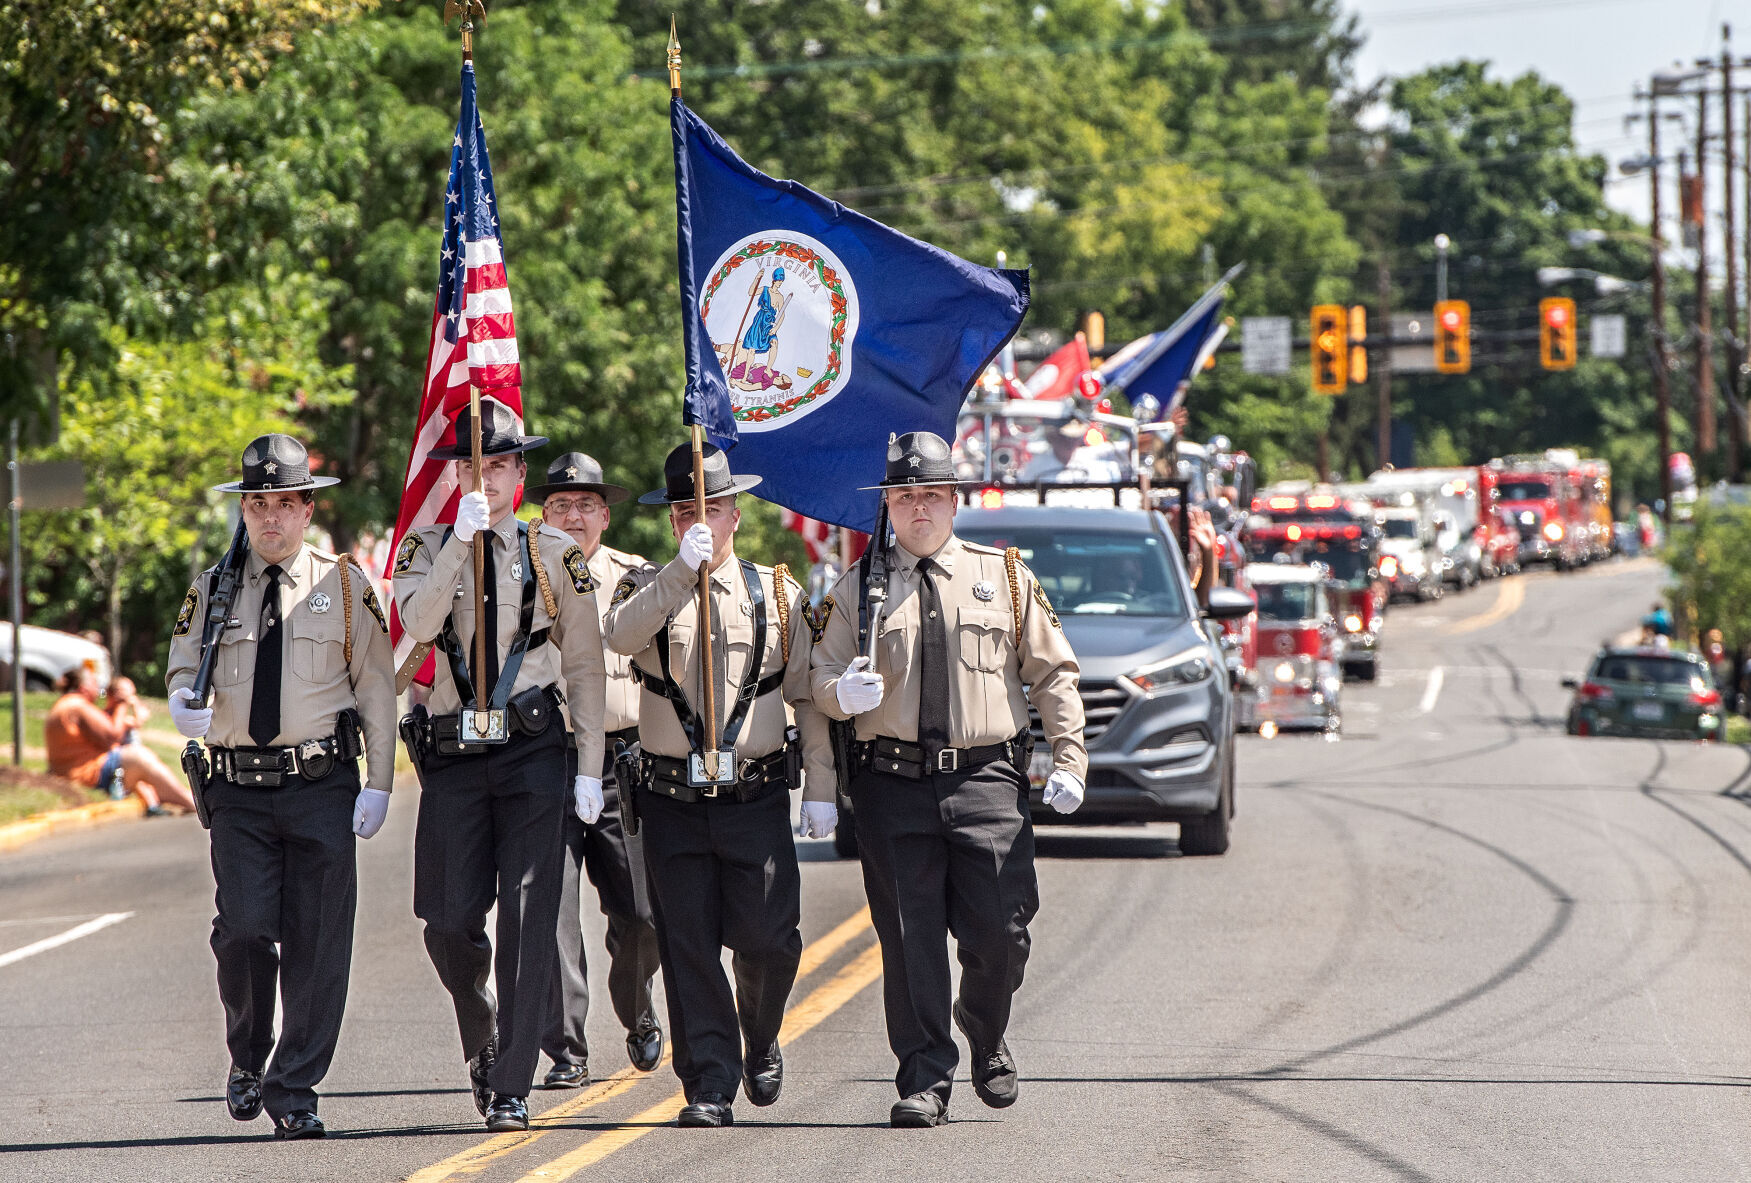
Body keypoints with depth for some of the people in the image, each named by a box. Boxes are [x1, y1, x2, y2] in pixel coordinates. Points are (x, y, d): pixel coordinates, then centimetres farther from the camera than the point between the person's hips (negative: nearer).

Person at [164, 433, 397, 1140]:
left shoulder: (345, 586, 6)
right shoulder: (211, 592, 9)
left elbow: (377, 690, 7)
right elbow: (182, 672, 13)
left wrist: (378, 785, -1)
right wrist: (184, 706, -12)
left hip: (323, 787, 0)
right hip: (239, 790, 0)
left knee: (317, 943, -3)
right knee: (244, 929, -12)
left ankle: (293, 1092, 6)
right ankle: (248, 1058, 14)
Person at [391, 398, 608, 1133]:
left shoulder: (553, 555, 6)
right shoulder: (428, 549, 8)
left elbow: (584, 666, 8)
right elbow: (417, 621, -13)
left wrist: (589, 769, 3)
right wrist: (462, 539, -21)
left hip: (534, 750, -1)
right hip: (452, 755, 1)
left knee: (527, 918, -8)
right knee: (450, 921, 0)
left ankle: (511, 1088, -6)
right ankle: (482, 1039, 30)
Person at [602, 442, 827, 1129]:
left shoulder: (779, 595, 8)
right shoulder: (648, 588, 6)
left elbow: (809, 693, 10)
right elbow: (621, 635, -18)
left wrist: (822, 786, 4)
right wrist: (682, 569, -27)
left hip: (757, 796, 0)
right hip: (673, 801, 0)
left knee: (768, 938, -5)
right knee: (689, 945, -2)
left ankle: (761, 1044, 25)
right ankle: (709, 1088, 4)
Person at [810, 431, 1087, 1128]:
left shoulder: (1006, 577, 12)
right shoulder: (859, 588, 11)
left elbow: (1053, 673, 12)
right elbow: (821, 674, 10)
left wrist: (1068, 759, 1)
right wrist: (841, 693, -15)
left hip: (987, 783, 0)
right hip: (895, 784, 0)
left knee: (999, 933, -3)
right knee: (909, 939, -3)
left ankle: (986, 1040, 25)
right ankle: (925, 1081, 3)